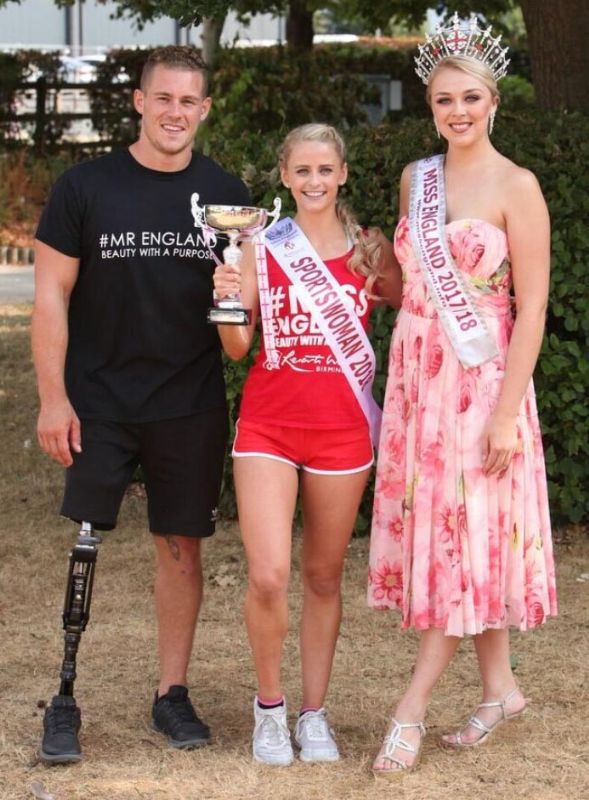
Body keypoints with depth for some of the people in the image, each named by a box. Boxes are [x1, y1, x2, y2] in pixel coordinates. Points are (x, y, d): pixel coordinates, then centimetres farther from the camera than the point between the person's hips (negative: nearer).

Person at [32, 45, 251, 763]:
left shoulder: (225, 194, 5)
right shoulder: (86, 186, -1)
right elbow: (51, 294, -1)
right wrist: (53, 396, -7)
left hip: (192, 405, 2)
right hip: (98, 401, -2)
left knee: (181, 545, 7)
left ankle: (172, 694, 19)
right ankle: (64, 700, 4)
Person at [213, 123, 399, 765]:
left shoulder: (371, 250, 4)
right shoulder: (262, 247, 1)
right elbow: (237, 348, 1)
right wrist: (227, 299, -17)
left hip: (342, 427, 1)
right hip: (269, 423, -1)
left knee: (324, 576, 8)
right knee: (267, 577, -12)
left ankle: (313, 713, 21)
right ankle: (269, 705, 10)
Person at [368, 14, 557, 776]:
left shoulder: (515, 187, -8)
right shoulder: (415, 179, 9)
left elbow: (532, 308, -11)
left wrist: (507, 411, -16)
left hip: (480, 378, -6)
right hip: (415, 373, 6)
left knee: (469, 533, -3)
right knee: (431, 532, 8)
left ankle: (410, 709, 1)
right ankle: (499, 686, 20)